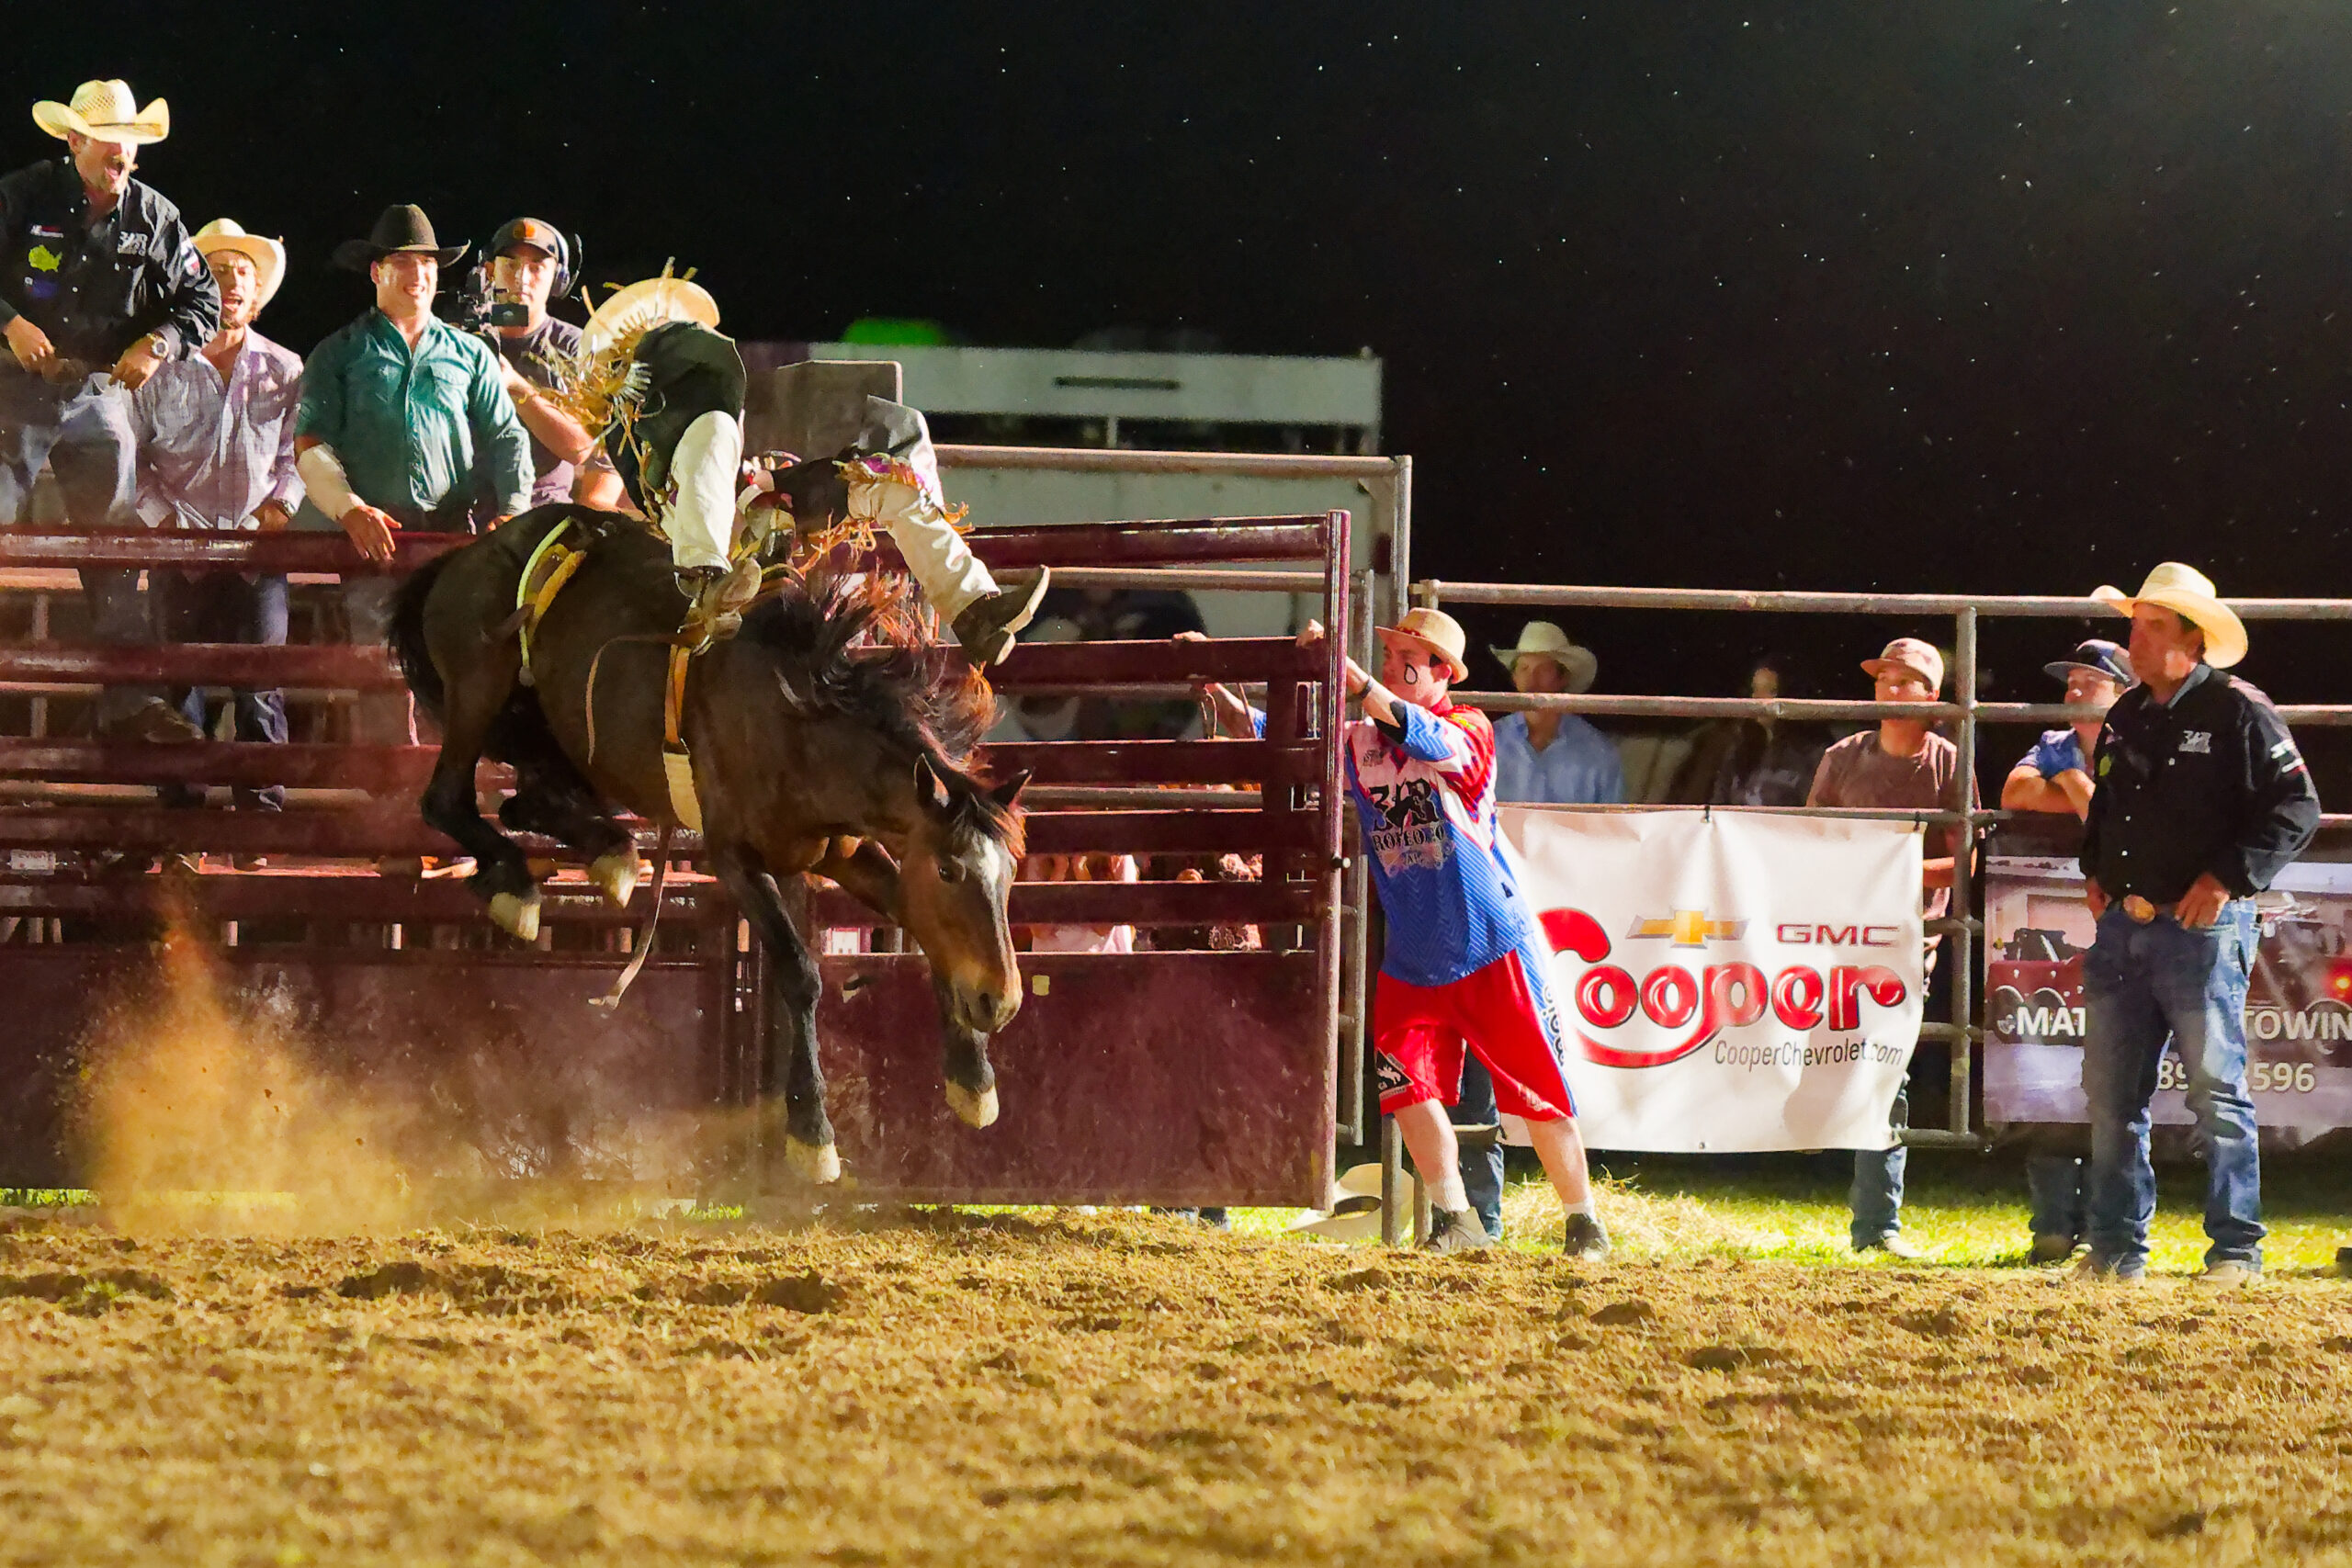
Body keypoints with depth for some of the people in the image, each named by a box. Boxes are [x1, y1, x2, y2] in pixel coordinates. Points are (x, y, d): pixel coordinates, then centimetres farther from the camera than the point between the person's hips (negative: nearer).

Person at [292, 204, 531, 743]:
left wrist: (511, 510, -1)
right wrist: (350, 509, -12)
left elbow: (506, 439, 17)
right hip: (374, 534, -1)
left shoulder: (469, 355, 20)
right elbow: (311, 445, 5)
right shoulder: (339, 354, 14)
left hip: (453, 533, 1)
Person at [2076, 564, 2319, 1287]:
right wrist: (2094, 870, 15)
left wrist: (2228, 877, -16)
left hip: (2202, 928, -7)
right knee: (2111, 1096, 8)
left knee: (2218, 1094, -4)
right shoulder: (2125, 718, 14)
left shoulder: (2238, 713, -8)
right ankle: (2116, 1248, 15)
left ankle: (2236, 1249, 1)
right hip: (2122, 928, 7)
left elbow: (2296, 808, -10)